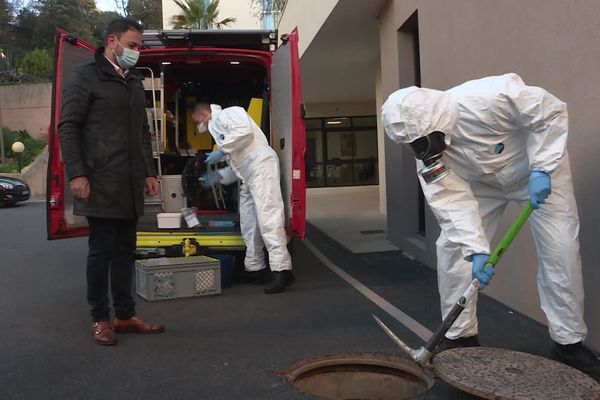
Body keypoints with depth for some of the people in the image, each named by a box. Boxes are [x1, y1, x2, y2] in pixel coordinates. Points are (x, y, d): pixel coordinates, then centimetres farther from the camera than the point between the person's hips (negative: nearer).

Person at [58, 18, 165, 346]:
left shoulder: (135, 82, 18)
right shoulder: (86, 76, -3)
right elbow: (68, 127, -7)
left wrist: (149, 172, 15)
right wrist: (76, 174, -15)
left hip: (130, 185, 7)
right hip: (100, 184, -7)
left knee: (125, 250, 10)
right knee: (101, 250, 0)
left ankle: (125, 315, 20)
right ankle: (100, 319, 12)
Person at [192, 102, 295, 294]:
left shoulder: (227, 114, 4)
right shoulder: (217, 128, 31)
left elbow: (244, 130, -18)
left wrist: (221, 151, -12)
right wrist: (217, 177, 27)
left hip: (261, 165, -11)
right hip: (247, 176, 11)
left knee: (267, 217, -19)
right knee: (248, 224, 12)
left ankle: (282, 269, -24)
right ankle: (254, 267, 20)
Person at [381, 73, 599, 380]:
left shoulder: (487, 98, -38)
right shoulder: (426, 150, -22)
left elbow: (552, 113, -26)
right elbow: (452, 201, -25)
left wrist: (541, 168, -30)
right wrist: (477, 249, -35)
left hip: (540, 170, -3)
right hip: (481, 182, 4)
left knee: (560, 250, -9)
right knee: (453, 246, -8)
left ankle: (569, 341, 9)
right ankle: (460, 335, 6)